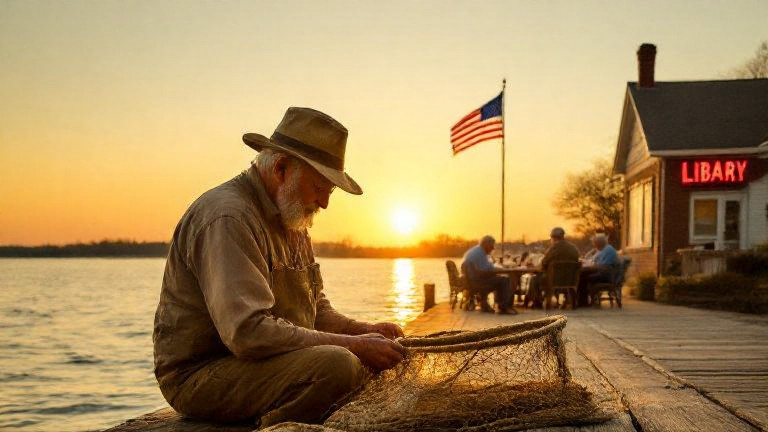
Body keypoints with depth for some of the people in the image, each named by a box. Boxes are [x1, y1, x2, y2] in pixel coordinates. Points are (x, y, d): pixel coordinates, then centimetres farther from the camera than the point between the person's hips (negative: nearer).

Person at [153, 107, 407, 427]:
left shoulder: (290, 218, 13)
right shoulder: (229, 218, -20)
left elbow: (315, 308, 19)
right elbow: (248, 332, -29)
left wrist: (364, 330, -2)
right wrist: (352, 345, -25)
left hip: (253, 360, 10)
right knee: (339, 364, -29)